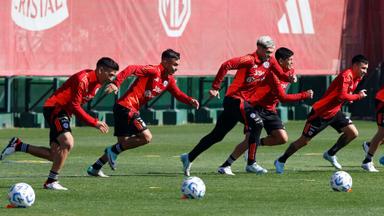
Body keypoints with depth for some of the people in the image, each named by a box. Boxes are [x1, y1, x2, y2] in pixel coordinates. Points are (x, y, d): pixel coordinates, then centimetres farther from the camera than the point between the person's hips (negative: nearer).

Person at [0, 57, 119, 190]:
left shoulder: (97, 83, 7)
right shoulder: (83, 79, -22)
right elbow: (75, 107, -23)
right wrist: (95, 123, -22)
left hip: (63, 112, 10)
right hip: (55, 108, -10)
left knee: (55, 156, 5)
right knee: (67, 143, -27)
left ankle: (18, 145, 18)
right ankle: (51, 181, -18)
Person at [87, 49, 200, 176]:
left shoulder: (169, 80, 12)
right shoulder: (153, 71, -15)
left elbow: (178, 94, 18)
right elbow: (132, 69, -25)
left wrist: (190, 101, -2)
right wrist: (116, 83, -37)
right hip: (126, 107, -10)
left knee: (123, 144, 14)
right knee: (146, 137, -16)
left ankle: (95, 168, 22)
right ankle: (114, 151, -5)